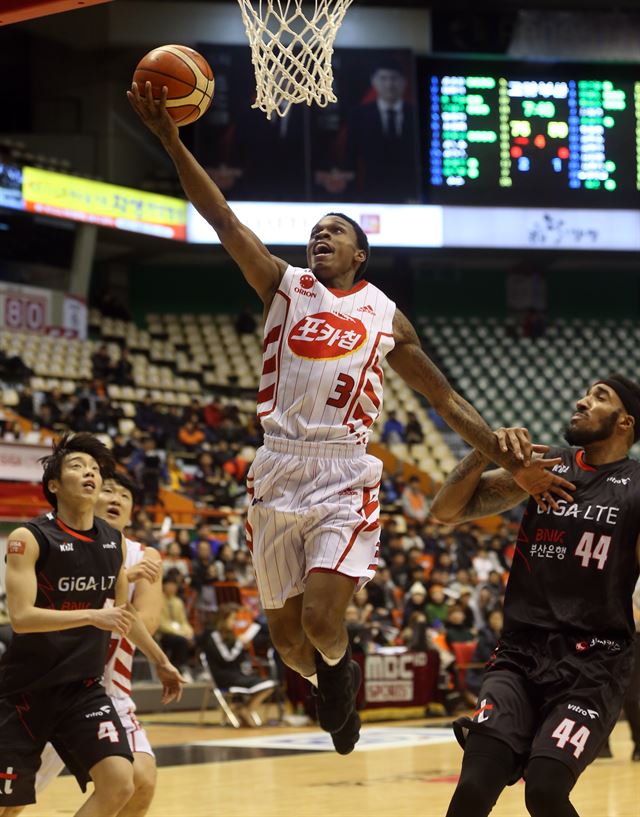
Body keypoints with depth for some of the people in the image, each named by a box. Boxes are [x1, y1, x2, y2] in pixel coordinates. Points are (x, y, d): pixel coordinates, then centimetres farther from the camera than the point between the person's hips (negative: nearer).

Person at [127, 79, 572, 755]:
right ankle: (328, 682, 39)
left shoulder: (385, 316, 12)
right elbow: (224, 221, 1)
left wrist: (513, 464, 5)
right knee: (285, 634, 5)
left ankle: (337, 666, 18)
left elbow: (447, 401, 14)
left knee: (321, 618, -18)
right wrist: (172, 142, -9)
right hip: (278, 471, 1)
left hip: (346, 477, -1)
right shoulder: (285, 286, 11)